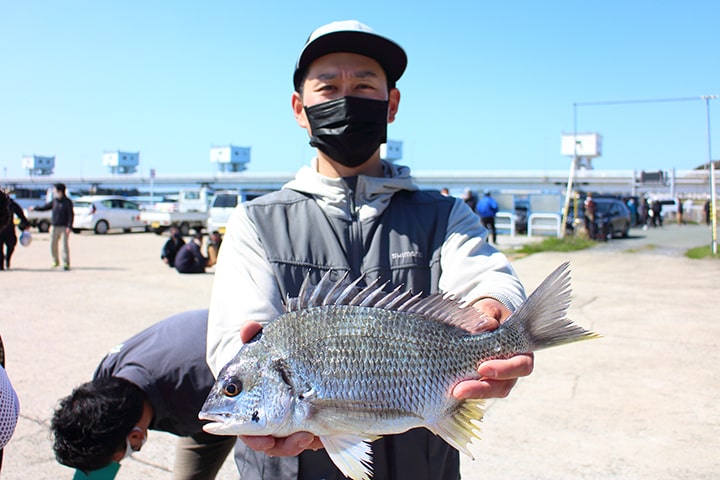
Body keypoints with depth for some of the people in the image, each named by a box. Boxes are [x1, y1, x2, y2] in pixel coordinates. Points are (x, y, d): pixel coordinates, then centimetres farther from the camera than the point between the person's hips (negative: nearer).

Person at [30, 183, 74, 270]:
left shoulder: (67, 202, -8)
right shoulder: (54, 201, 9)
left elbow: (71, 215, -10)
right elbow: (45, 206, 25)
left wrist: (69, 227, -17)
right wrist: (35, 208, 30)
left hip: (64, 227, -6)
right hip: (54, 227, 6)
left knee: (65, 245, -9)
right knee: (53, 245, 9)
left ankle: (66, 264, -5)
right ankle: (55, 262, 24)